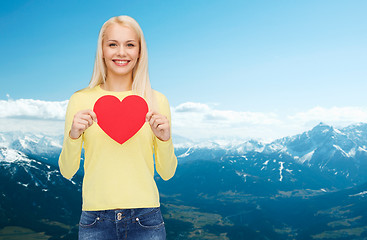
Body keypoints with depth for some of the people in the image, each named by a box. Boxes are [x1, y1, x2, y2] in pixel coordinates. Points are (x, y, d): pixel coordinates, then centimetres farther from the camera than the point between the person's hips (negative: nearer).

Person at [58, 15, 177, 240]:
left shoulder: (157, 101, 1)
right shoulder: (81, 100, 0)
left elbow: (167, 173, 3)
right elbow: (67, 171, 2)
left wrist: (165, 139, -14)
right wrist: (73, 135, -15)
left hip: (145, 218, 0)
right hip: (96, 221, 0)